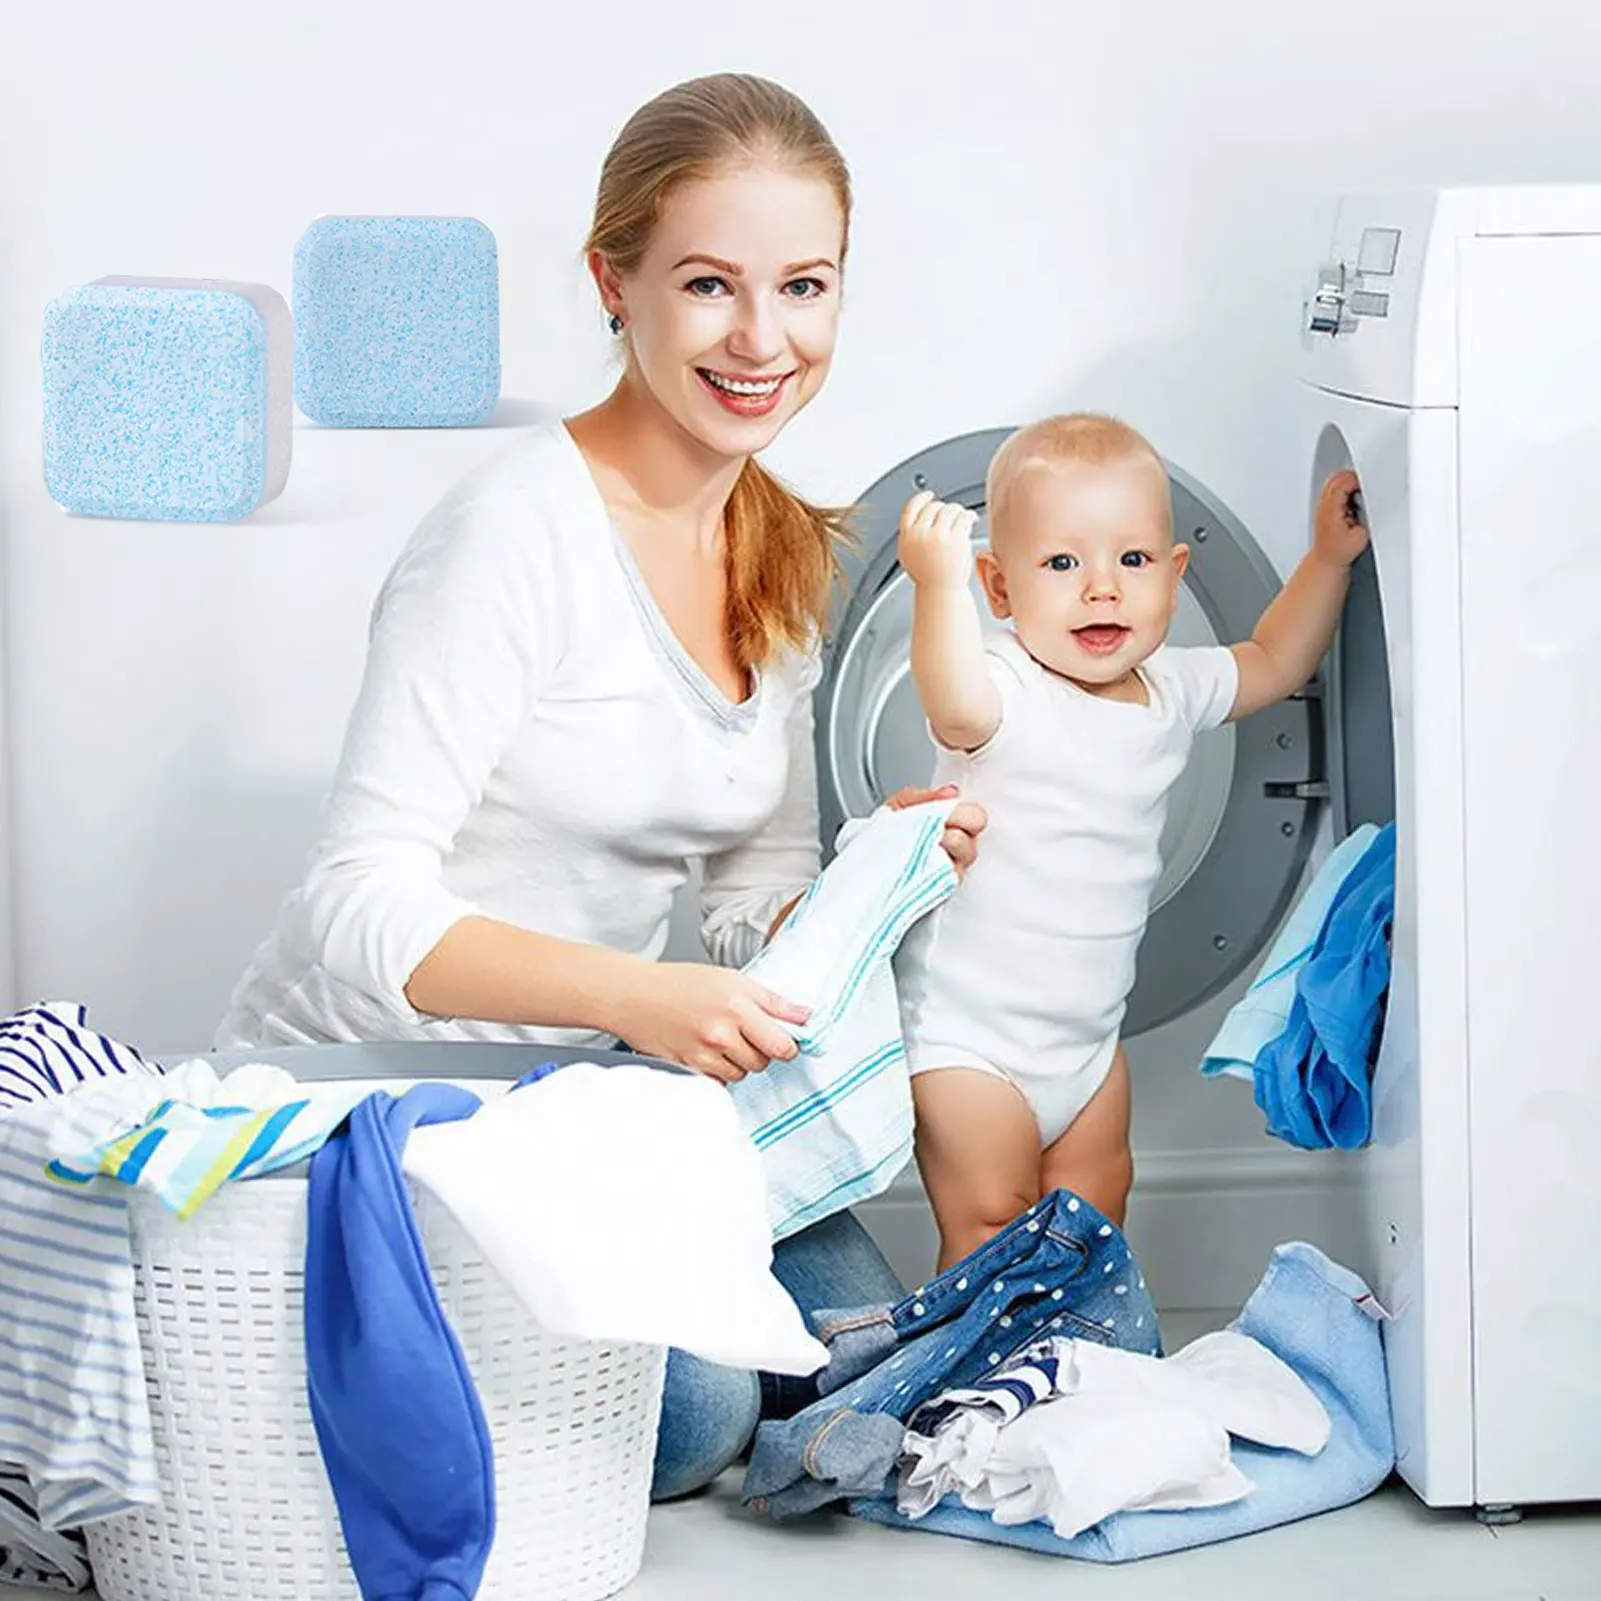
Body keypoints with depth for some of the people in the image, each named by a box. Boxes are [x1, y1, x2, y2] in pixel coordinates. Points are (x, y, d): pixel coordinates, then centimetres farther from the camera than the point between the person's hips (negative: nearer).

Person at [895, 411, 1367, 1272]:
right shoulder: (1006, 689, -22)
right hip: (969, 1038, -7)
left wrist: (1327, 558, 10)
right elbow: (956, 705, -47)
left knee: (1092, 1216, 20)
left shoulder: (1171, 687, 1)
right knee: (990, 1225, -3)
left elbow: (1273, 662, 20)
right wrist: (939, 586, -60)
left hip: (1087, 1033, 7)